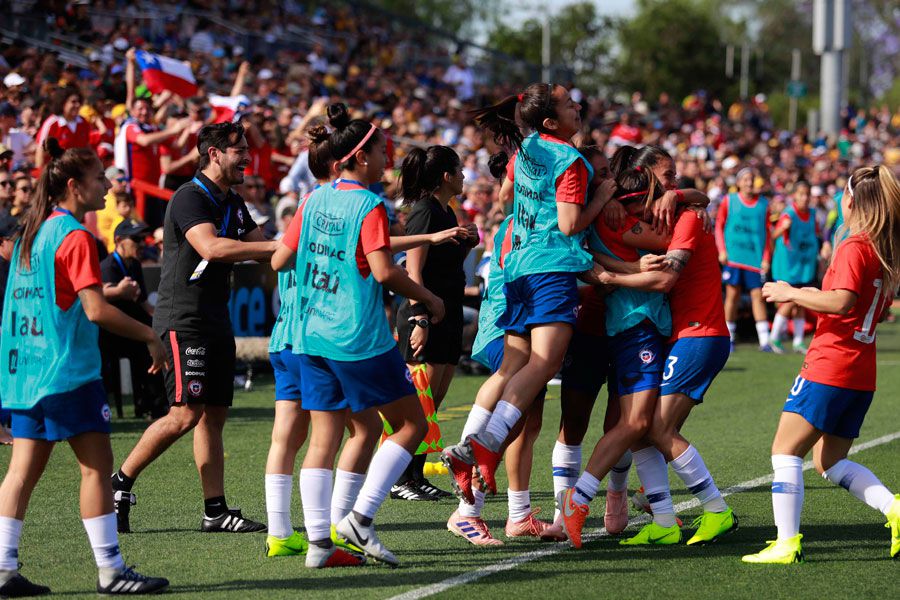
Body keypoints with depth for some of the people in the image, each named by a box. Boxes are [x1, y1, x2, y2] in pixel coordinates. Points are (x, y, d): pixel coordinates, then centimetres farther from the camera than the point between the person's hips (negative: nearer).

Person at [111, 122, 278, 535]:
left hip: (216, 322, 9)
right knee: (185, 414, -13)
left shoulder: (233, 204, 16)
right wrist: (278, 246, -27)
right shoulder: (190, 198, -13)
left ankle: (215, 510, 5)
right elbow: (210, 247, -27)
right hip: (183, 322, -9)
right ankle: (120, 484, -1)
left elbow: (259, 248, 19)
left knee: (214, 415, 5)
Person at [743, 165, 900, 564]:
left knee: (786, 451, -2)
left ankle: (787, 543, -9)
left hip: (829, 366, -9)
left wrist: (792, 294, -12)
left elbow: (842, 302, -24)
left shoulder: (854, 247, -13)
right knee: (830, 462, 17)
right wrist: (808, 297, 22)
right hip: (862, 375, 9)